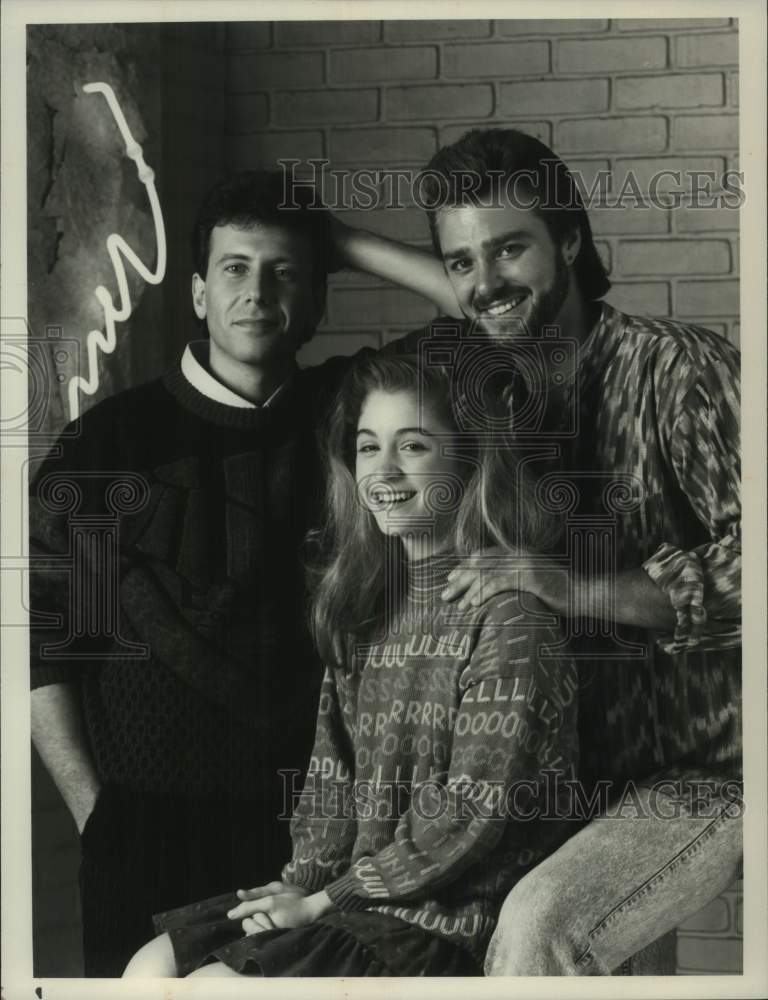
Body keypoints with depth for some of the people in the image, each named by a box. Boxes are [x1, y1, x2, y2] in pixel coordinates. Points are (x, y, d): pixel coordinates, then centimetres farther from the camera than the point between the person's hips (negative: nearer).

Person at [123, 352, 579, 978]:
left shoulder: (509, 615, -14)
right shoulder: (369, 603, 12)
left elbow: (471, 814, -17)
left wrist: (323, 901, -12)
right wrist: (305, 880, -2)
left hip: (452, 924, -8)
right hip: (350, 894, 8)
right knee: (149, 971, -2)